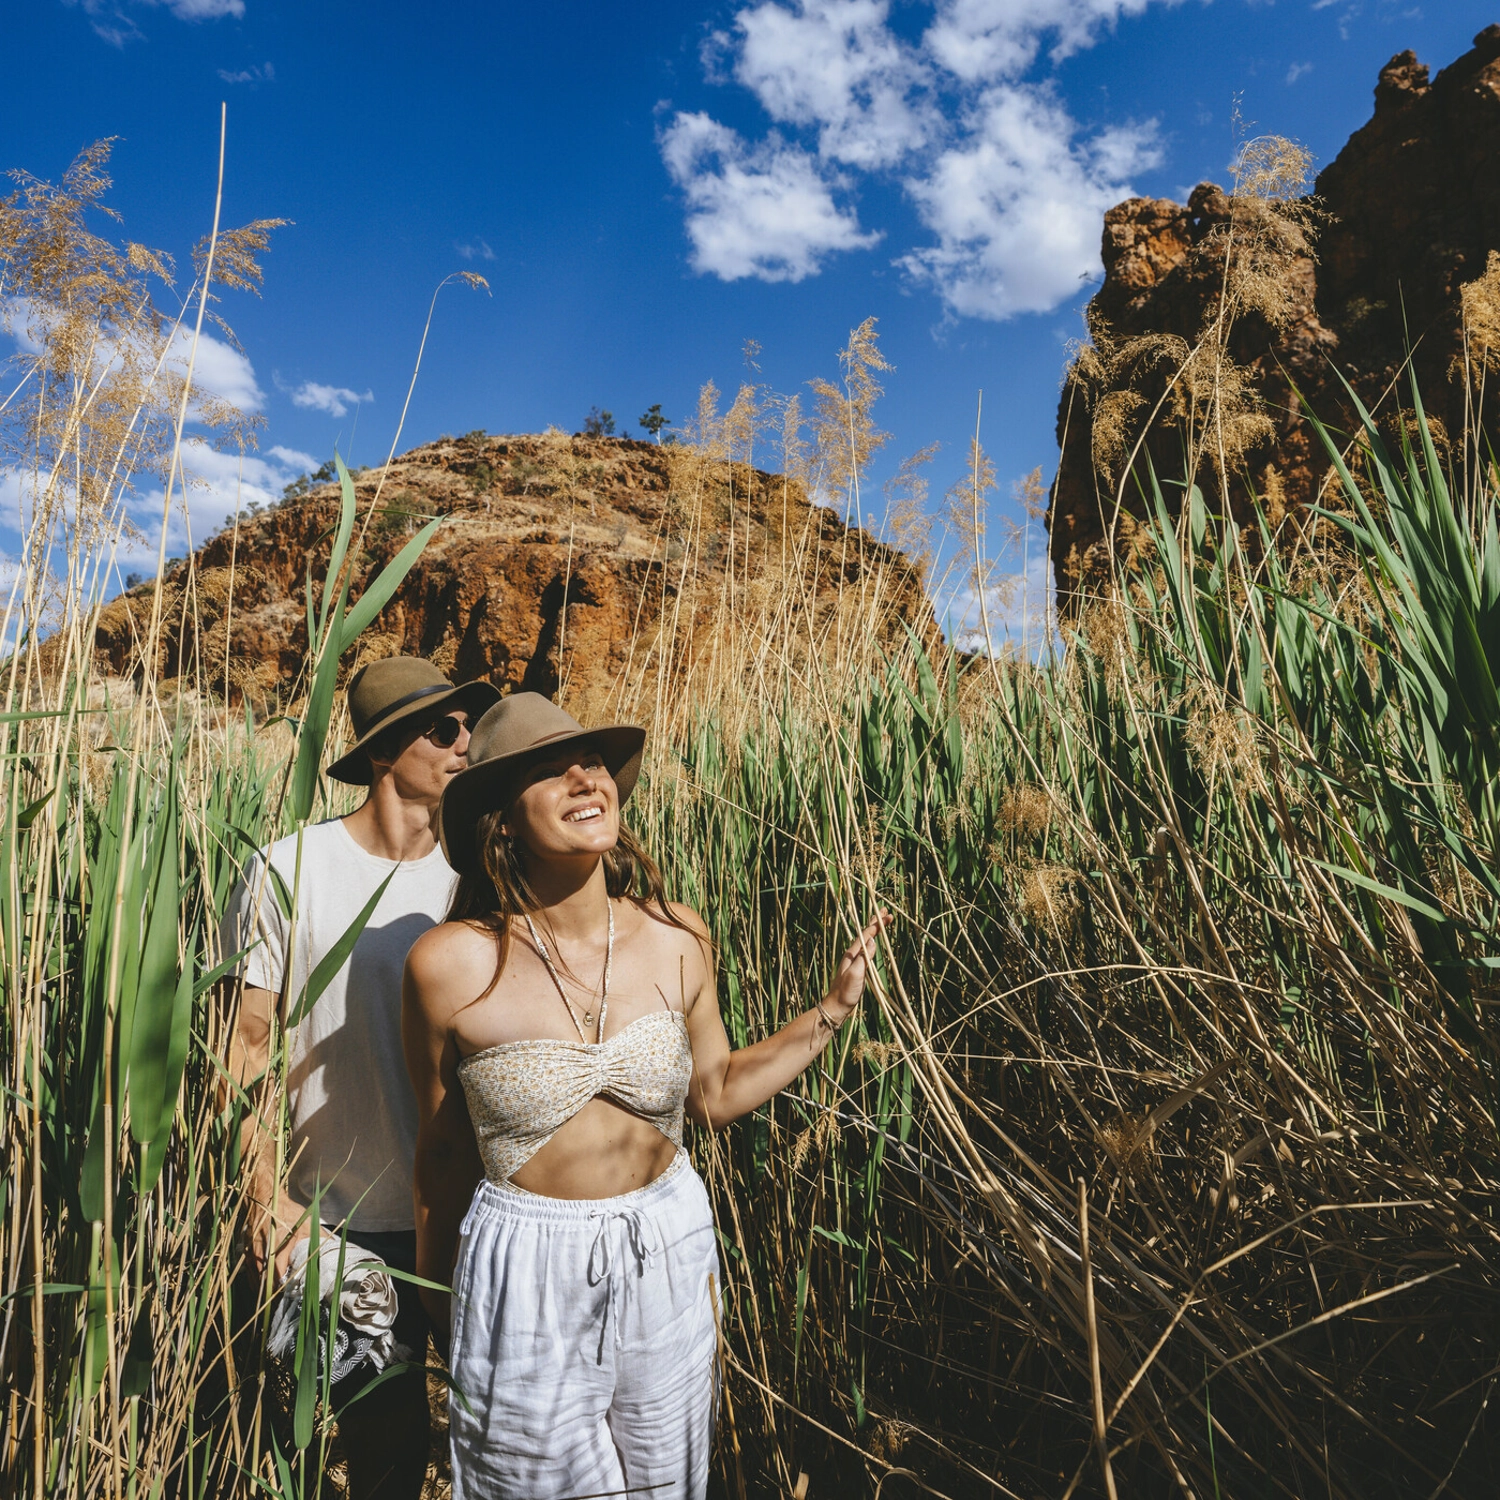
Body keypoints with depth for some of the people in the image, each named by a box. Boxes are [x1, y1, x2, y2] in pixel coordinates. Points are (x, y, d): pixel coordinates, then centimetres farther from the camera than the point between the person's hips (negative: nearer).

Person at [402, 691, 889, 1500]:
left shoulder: (676, 938, -10)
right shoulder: (451, 964, -18)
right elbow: (444, 1150, -4)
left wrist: (831, 1009, -1)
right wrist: (435, 1292, 10)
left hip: (669, 1255, 4)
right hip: (526, 1277, -3)